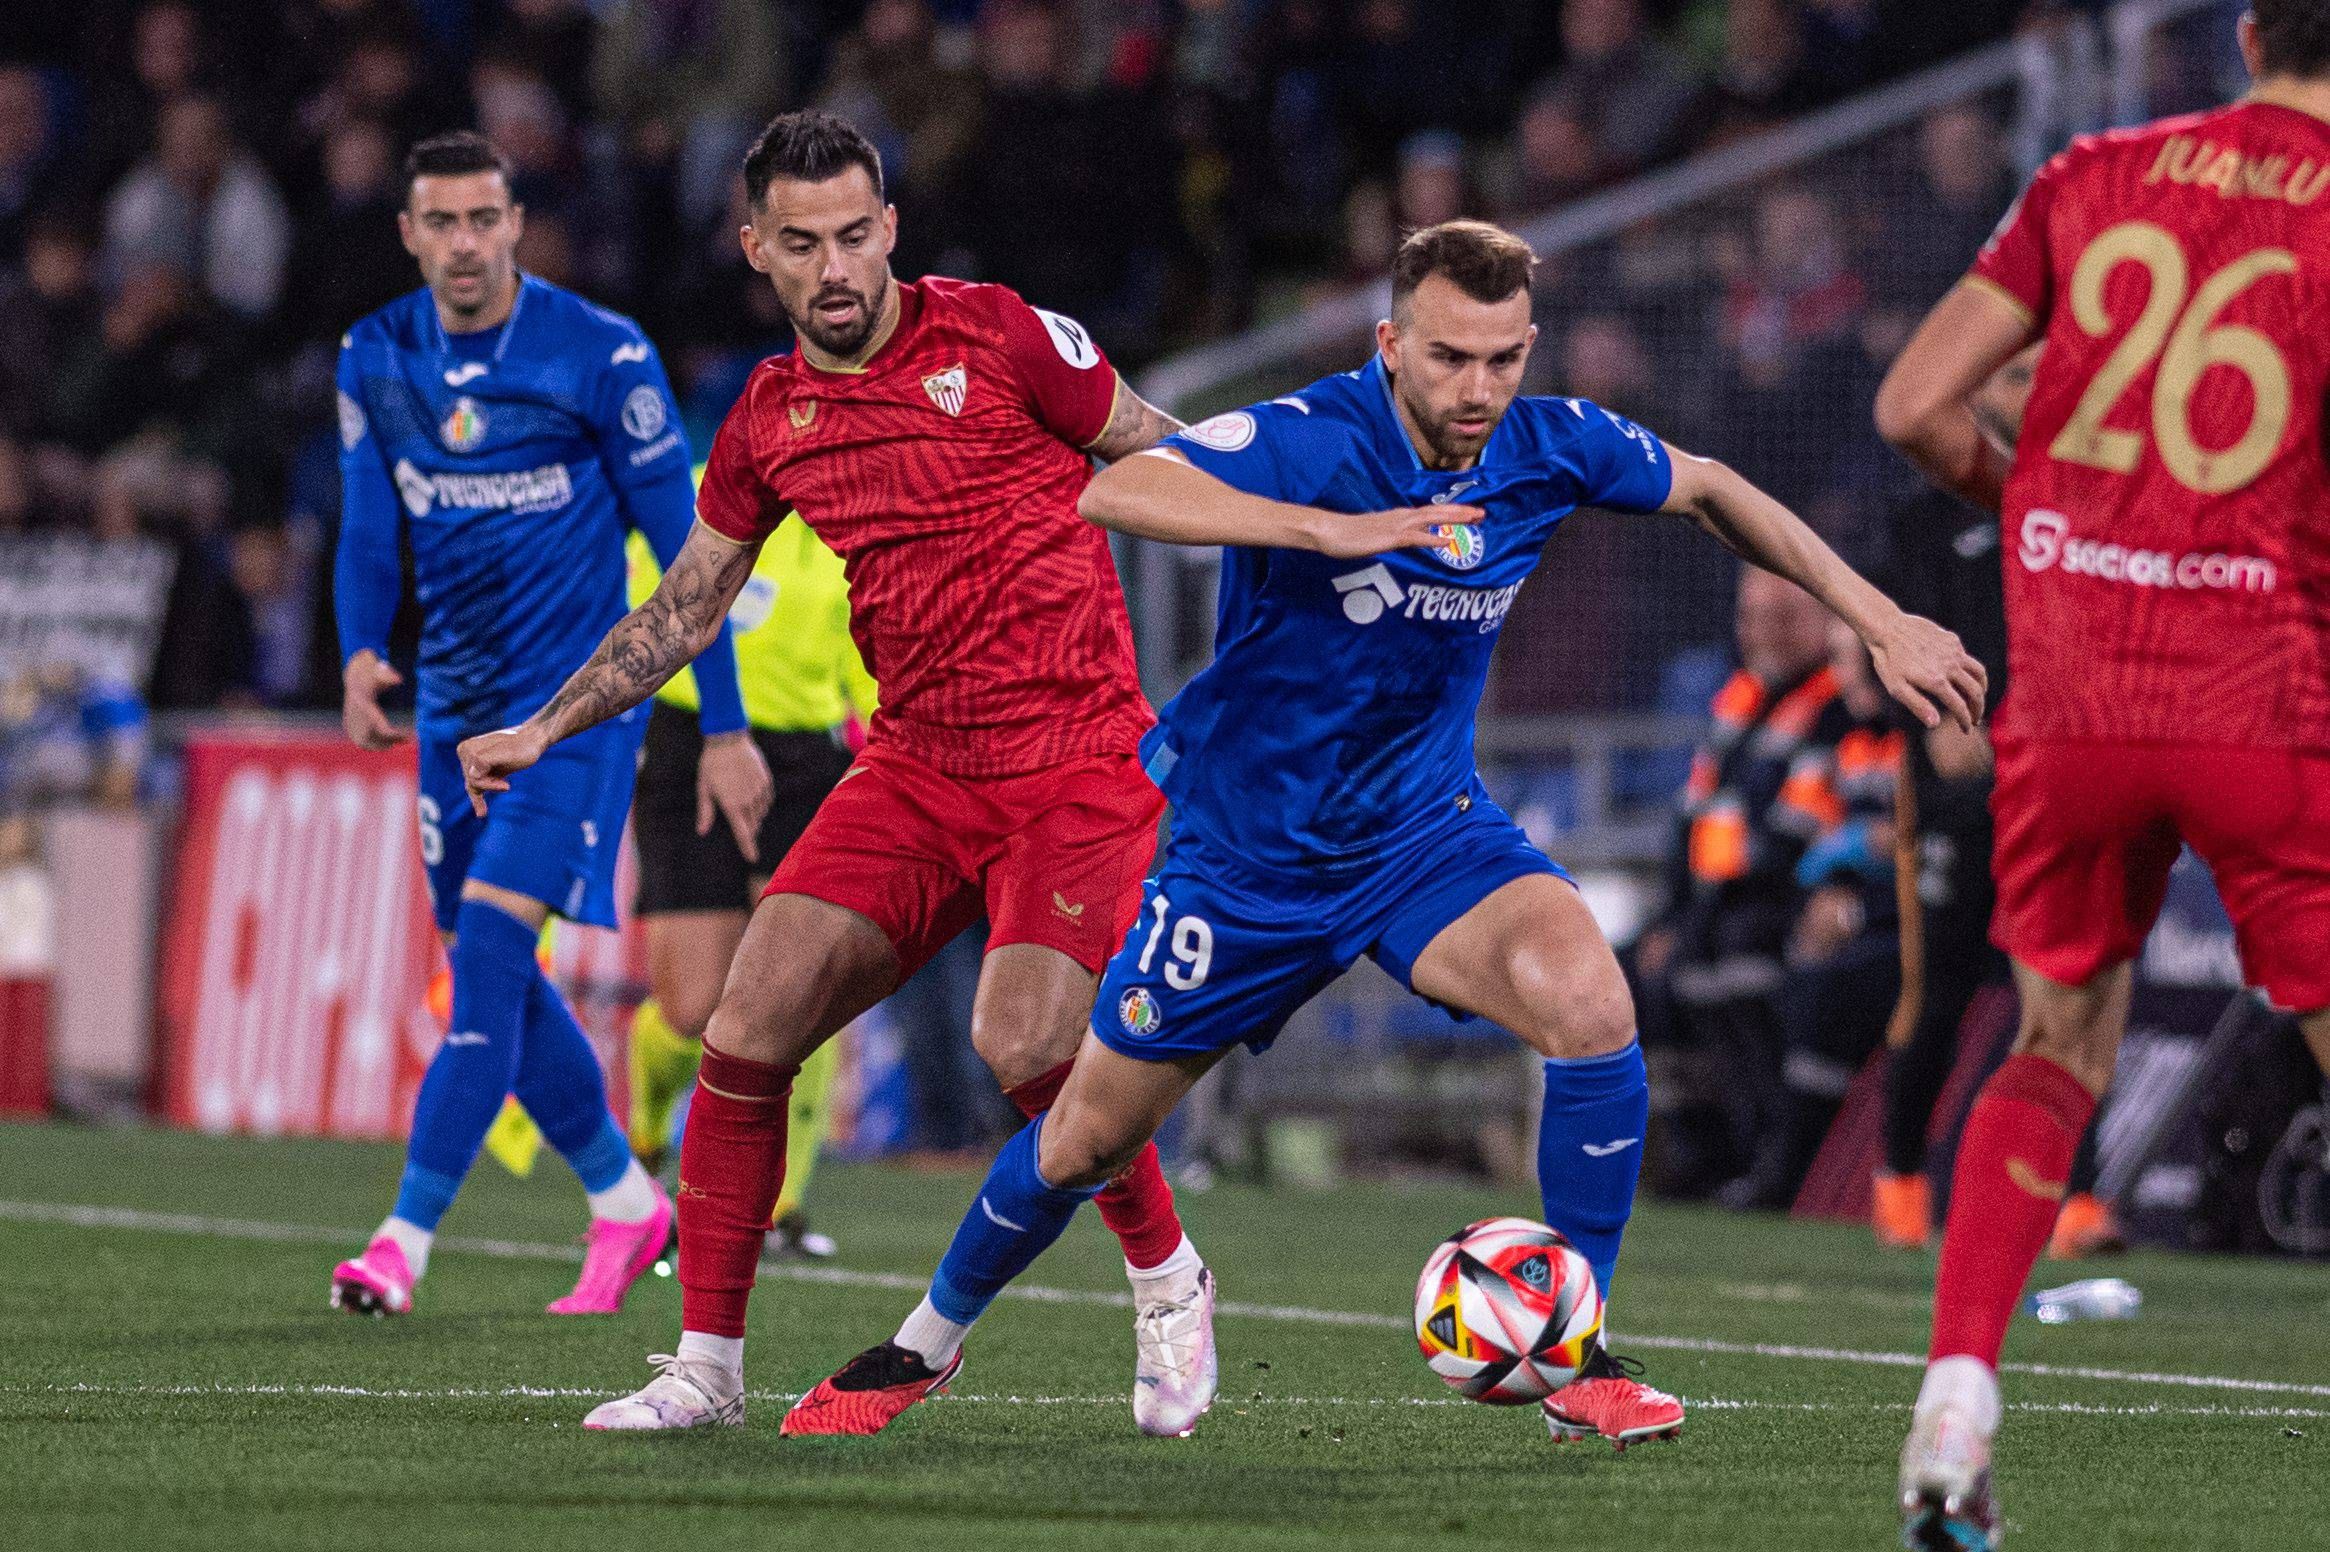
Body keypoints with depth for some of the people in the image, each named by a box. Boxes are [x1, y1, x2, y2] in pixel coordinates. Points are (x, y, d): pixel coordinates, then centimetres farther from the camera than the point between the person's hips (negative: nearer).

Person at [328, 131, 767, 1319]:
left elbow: (682, 544, -6)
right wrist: (360, 656, -10)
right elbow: (368, 530, 11)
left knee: (489, 951, -17)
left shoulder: (600, 356, -12)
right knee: (494, 982, 9)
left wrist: (725, 729, -6)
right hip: (459, 701, 6)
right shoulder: (375, 361, 2)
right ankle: (627, 1202, 28)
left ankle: (405, 1242, -20)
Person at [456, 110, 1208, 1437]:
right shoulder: (768, 422, 8)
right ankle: (709, 1363, 4)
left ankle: (1169, 1281, 5)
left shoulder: (1000, 337, -6)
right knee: (750, 1027, -8)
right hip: (915, 766, 5)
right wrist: (546, 731, 21)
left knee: (1026, 1044, -23)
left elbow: (1175, 467, 3)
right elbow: (684, 610, 22)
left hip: (1080, 760, -5)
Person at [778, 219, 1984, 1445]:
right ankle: (929, 1341, 39)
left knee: (1588, 1001, -27)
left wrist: (1877, 619, 7)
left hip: (1423, 830, 3)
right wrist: (1331, 529, -51)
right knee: (1084, 1141, 9)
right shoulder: (1314, 439, -26)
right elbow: (1114, 493, -42)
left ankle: (1579, 1360, -14)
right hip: (1247, 848, -3)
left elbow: (1709, 493, 10)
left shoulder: (1550, 449, -11)